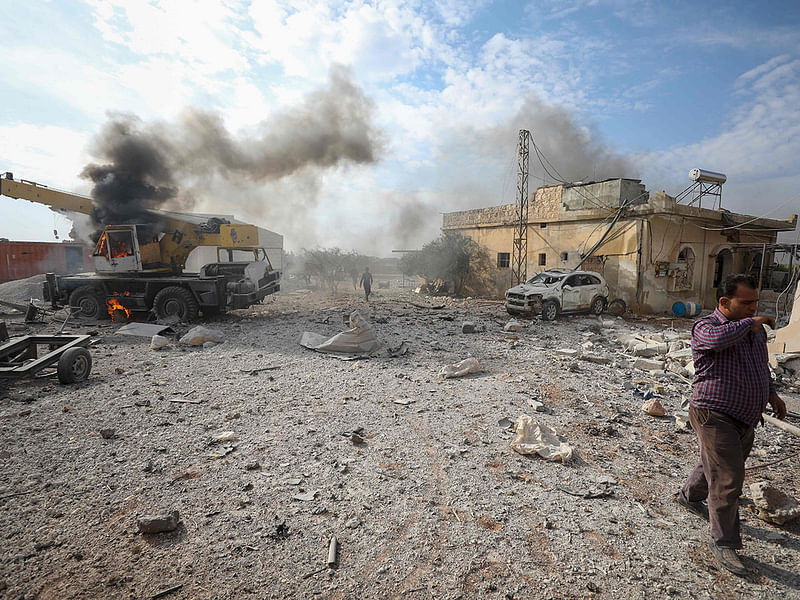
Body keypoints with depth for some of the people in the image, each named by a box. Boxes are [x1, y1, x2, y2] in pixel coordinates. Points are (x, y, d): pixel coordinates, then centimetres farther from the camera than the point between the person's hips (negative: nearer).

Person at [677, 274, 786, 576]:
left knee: (716, 464, 25)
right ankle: (723, 542, 7)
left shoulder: (755, 329, 9)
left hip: (745, 418, 8)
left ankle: (690, 496, 49)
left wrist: (771, 394, 16)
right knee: (727, 479, -8)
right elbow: (719, 338, -41)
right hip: (715, 415, -8)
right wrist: (751, 322, -24)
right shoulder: (706, 326, -16)